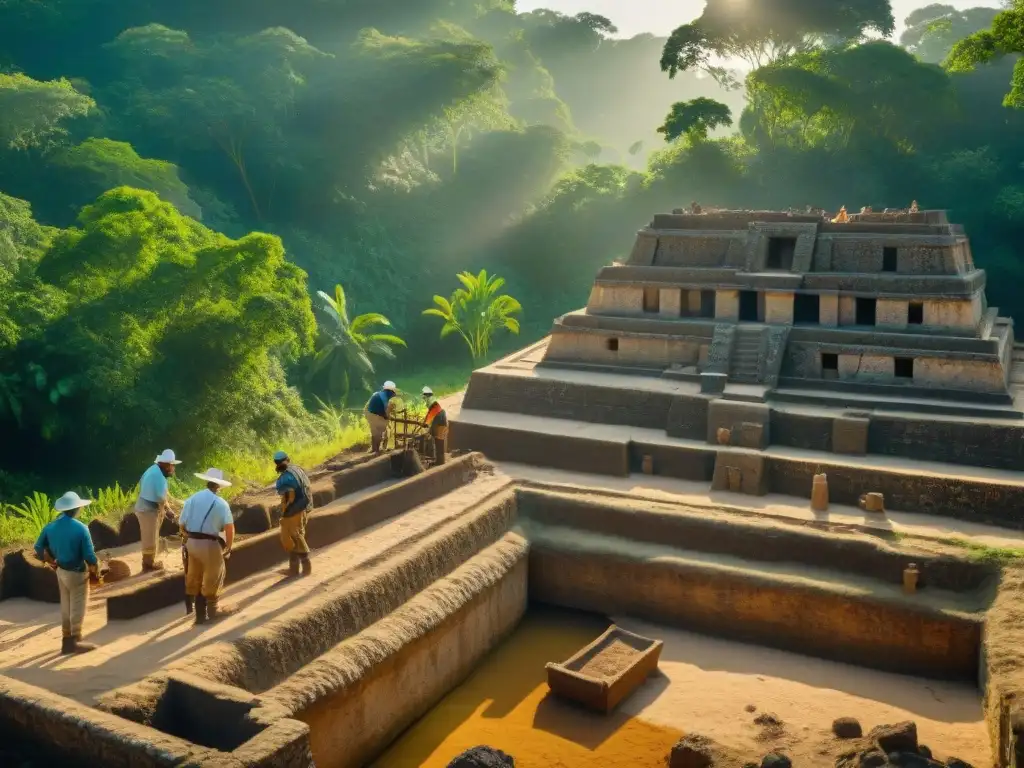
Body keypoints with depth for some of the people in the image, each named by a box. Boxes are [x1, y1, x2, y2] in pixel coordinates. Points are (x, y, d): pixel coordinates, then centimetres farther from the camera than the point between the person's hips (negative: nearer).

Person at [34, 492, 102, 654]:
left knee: (65, 607, 18)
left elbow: (39, 549, 3)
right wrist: (95, 573, -5)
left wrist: (53, 563, 15)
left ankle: (67, 641, 28)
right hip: (77, 573, -6)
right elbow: (90, 556, -20)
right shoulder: (81, 528, -22)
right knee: (77, 608, 9)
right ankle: (75, 641, 19)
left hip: (61, 571, 6)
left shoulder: (50, 527, -4)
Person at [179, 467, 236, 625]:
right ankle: (213, 610, 28)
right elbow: (229, 527, -16)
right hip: (209, 544, -4)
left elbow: (182, 524, 4)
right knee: (212, 579, 14)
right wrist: (228, 547, -2)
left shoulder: (192, 499, 2)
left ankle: (190, 606, 37)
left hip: (191, 542, 4)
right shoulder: (221, 503, -10)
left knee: (193, 576, 22)